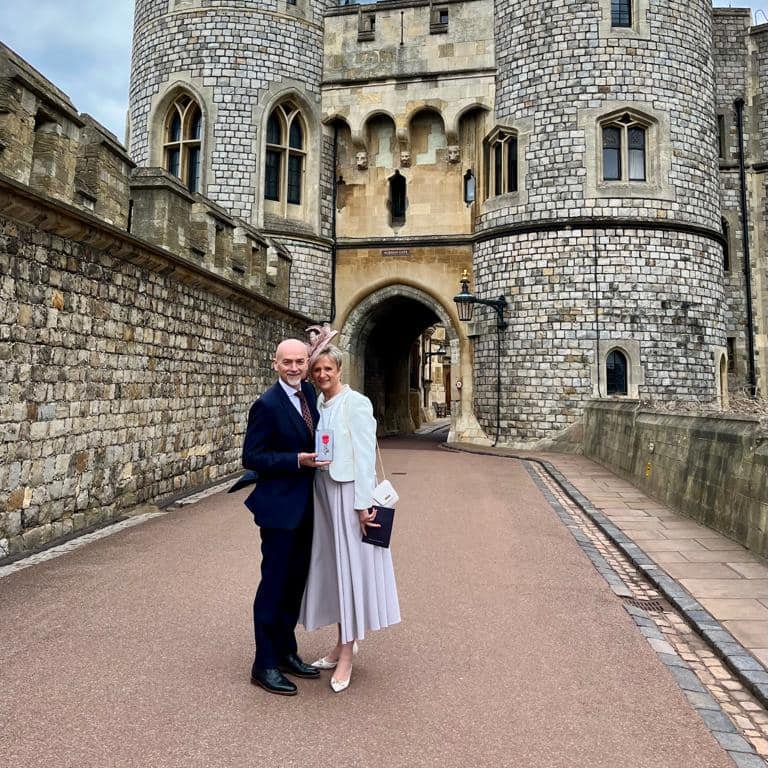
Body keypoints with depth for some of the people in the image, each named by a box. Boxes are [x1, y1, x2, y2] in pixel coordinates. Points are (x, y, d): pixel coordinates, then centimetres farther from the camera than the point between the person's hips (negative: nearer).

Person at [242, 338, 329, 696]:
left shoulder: (309, 392, 6)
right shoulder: (267, 404, -15)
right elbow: (251, 457, -14)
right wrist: (297, 460, -23)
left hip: (305, 506, 8)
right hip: (279, 507, -7)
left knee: (296, 582, 17)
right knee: (274, 584, 3)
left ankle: (286, 652, 32)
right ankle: (265, 665, 17)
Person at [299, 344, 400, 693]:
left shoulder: (356, 403, -11)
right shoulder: (316, 404, 9)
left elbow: (365, 455, -14)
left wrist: (363, 504, -16)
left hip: (348, 492, -7)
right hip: (322, 492, 7)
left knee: (350, 565, 2)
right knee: (330, 566, 13)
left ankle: (347, 653, 14)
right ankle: (344, 643, 29)